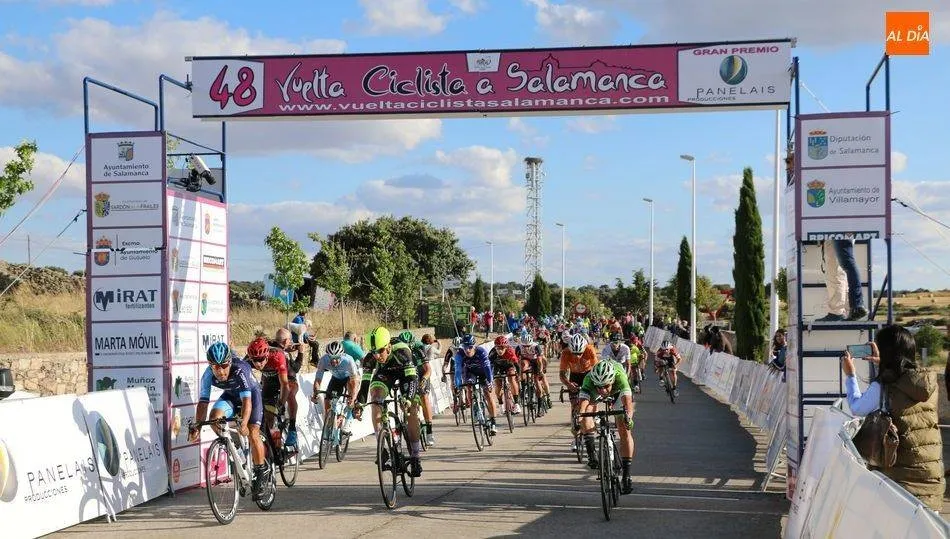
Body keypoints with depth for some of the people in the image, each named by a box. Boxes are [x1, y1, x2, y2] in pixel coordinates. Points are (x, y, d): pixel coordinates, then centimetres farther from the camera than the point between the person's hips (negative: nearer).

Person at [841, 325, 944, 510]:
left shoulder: (882, 387, -12)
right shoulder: (929, 381, 2)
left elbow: (857, 408, 6)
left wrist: (850, 375, 18)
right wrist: (881, 363, 33)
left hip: (900, 473, -4)